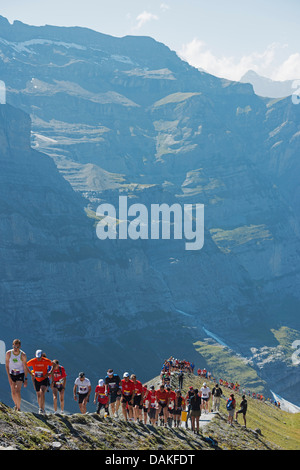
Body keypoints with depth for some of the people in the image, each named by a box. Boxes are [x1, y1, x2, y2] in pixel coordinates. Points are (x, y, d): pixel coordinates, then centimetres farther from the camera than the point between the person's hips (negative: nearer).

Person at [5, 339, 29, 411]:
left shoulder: (23, 355, -15)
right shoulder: (8, 353, -11)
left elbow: (25, 367, -8)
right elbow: (7, 366, -4)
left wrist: (26, 379, -9)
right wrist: (9, 377, -10)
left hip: (20, 374, -3)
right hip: (11, 374, 3)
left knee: (17, 391, -17)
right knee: (13, 392, 4)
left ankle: (19, 408, -10)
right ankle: (16, 405, 27)